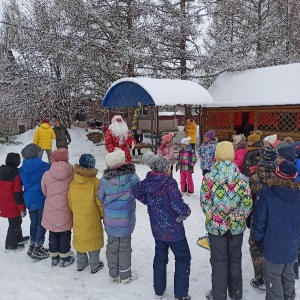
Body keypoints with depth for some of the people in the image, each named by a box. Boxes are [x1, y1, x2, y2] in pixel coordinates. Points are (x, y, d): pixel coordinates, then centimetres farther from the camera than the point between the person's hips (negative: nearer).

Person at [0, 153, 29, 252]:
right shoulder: (16, 175, -22)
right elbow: (17, 194, -20)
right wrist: (22, 208, -11)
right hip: (12, 206, -8)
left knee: (16, 221, 25)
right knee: (15, 224, 11)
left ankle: (18, 238, 42)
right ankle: (10, 245, 23)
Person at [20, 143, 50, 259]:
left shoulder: (23, 169, -1)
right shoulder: (45, 166, -14)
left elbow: (23, 184, 11)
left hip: (29, 200, 5)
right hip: (42, 200, -5)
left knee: (34, 223, 19)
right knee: (42, 224, 6)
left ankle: (32, 247, 30)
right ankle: (37, 250, 11)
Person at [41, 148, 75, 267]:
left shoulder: (46, 175, -12)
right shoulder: (73, 174, -16)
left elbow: (44, 192, 3)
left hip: (51, 211, 1)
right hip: (66, 212, -1)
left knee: (53, 234, 18)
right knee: (65, 235, 15)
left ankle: (54, 258, 32)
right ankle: (65, 258, 27)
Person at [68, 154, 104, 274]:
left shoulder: (73, 182, -5)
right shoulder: (95, 182, -20)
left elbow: (70, 200, 3)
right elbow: (100, 202, -16)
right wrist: (102, 214, 1)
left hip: (78, 218, 4)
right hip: (92, 219, -4)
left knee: (80, 239, 19)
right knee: (93, 240, 11)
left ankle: (81, 264, 33)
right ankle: (95, 266, 23)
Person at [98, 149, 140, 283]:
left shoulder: (105, 179, -13)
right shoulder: (131, 176, -17)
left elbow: (100, 198, -1)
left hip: (110, 219, 2)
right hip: (126, 218, -1)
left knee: (112, 245, 17)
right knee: (124, 247, 13)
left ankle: (113, 274, 32)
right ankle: (125, 276, 26)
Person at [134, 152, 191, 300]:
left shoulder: (148, 181, -5)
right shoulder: (169, 182, -23)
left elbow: (137, 192, 8)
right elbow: (178, 205, -27)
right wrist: (187, 211, -6)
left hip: (157, 228, 6)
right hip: (173, 228, -6)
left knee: (160, 257, 22)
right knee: (183, 257, 12)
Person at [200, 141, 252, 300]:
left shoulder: (208, 178, -13)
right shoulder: (242, 178, -10)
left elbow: (205, 202, -8)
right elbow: (247, 203, -7)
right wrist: (240, 218, 9)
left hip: (216, 225, -1)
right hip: (236, 225, 2)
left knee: (219, 260, 12)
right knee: (235, 259, 19)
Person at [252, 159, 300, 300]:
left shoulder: (267, 194, -21)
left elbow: (259, 220, -14)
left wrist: (258, 238, 1)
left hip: (273, 245, -5)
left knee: (273, 277, 11)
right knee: (288, 275, 25)